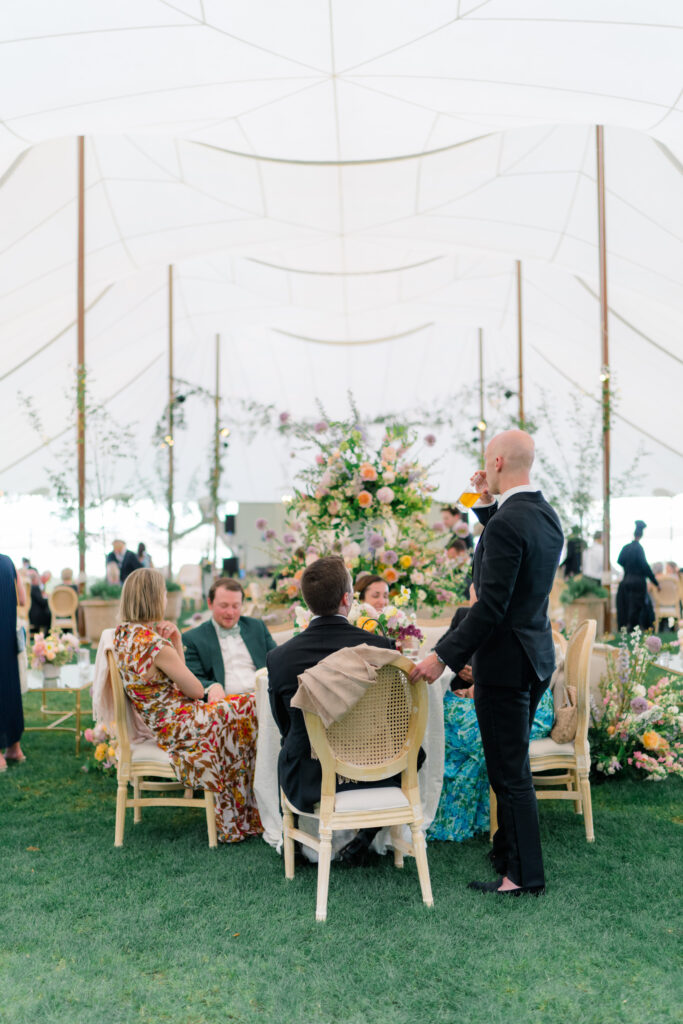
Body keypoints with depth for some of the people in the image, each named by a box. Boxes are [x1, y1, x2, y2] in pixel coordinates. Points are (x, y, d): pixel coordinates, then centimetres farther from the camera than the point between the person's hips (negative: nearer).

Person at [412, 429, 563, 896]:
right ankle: (508, 849, 37)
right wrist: (488, 504, 14)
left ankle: (526, 875, 13)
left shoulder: (506, 522, -23)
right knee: (512, 765, 22)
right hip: (537, 655, 10)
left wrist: (443, 656, -21)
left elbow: (491, 608, -25)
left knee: (510, 772, 2)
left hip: (505, 662, -10)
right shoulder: (547, 516, 6)